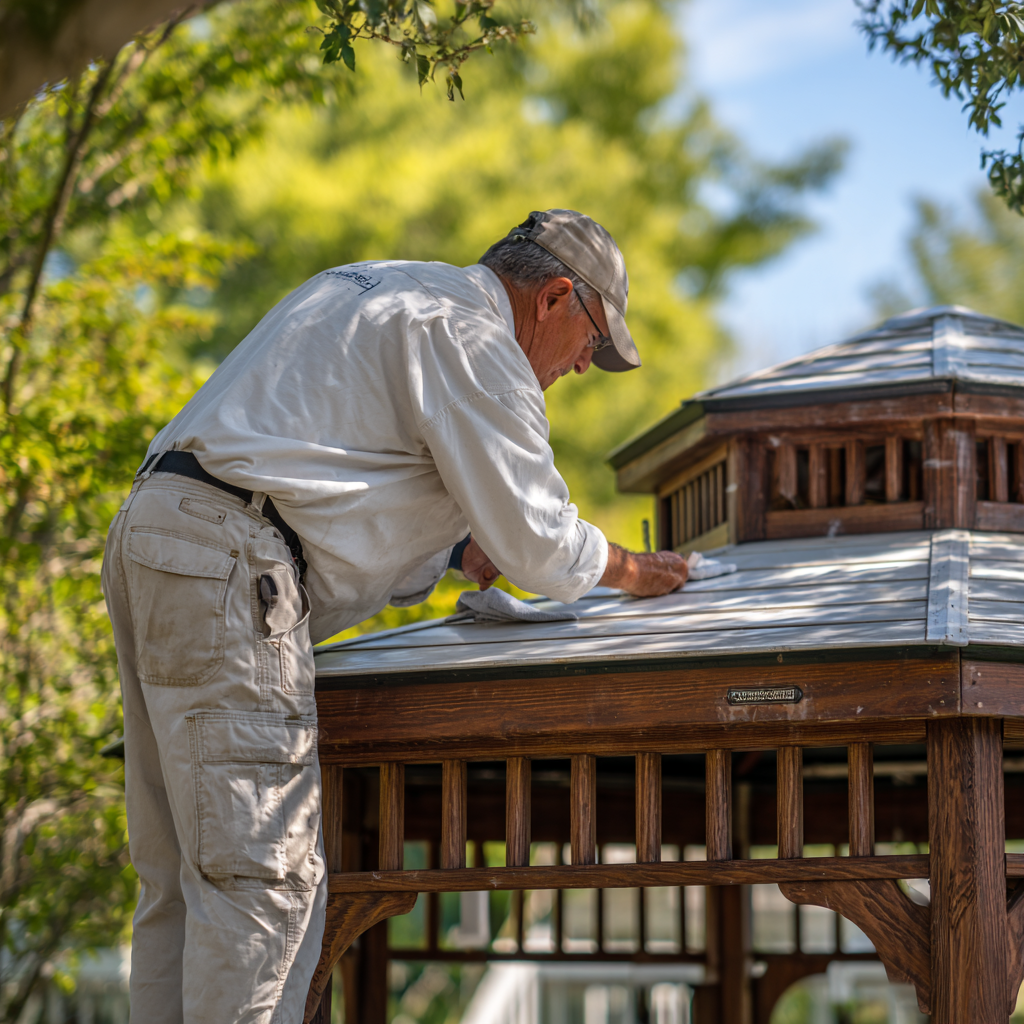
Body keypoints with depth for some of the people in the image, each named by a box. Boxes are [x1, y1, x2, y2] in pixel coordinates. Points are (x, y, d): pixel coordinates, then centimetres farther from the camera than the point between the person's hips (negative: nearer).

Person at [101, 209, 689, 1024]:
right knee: (261, 869, -11)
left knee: (184, 876, 9)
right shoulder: (469, 336, -4)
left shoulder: (372, 288, 26)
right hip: (228, 566, -10)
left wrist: (456, 550, 28)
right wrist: (629, 571, 16)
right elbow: (536, 541, -3)